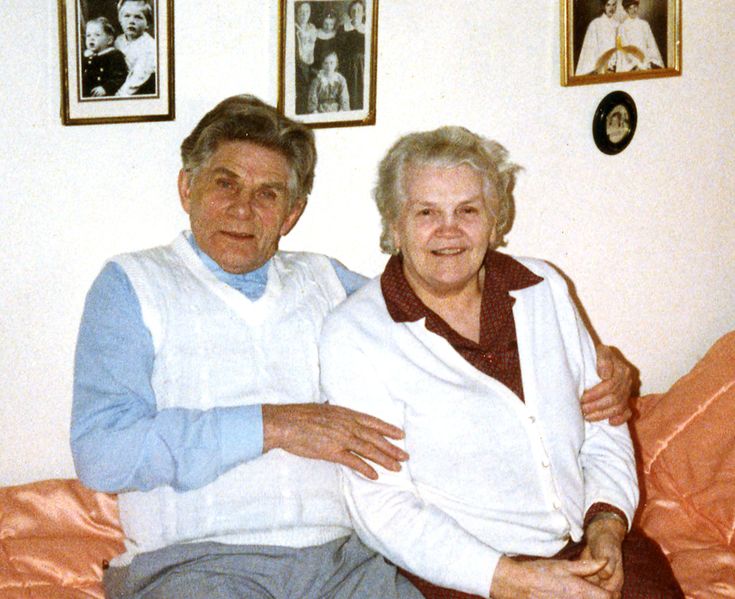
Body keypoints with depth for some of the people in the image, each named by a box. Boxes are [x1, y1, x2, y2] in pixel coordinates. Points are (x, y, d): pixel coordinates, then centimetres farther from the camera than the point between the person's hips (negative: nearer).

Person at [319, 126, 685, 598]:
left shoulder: (545, 289, 12)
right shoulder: (354, 337, -5)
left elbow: (604, 429, 15)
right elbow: (381, 507, -10)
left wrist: (606, 526, -3)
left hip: (592, 547, 5)